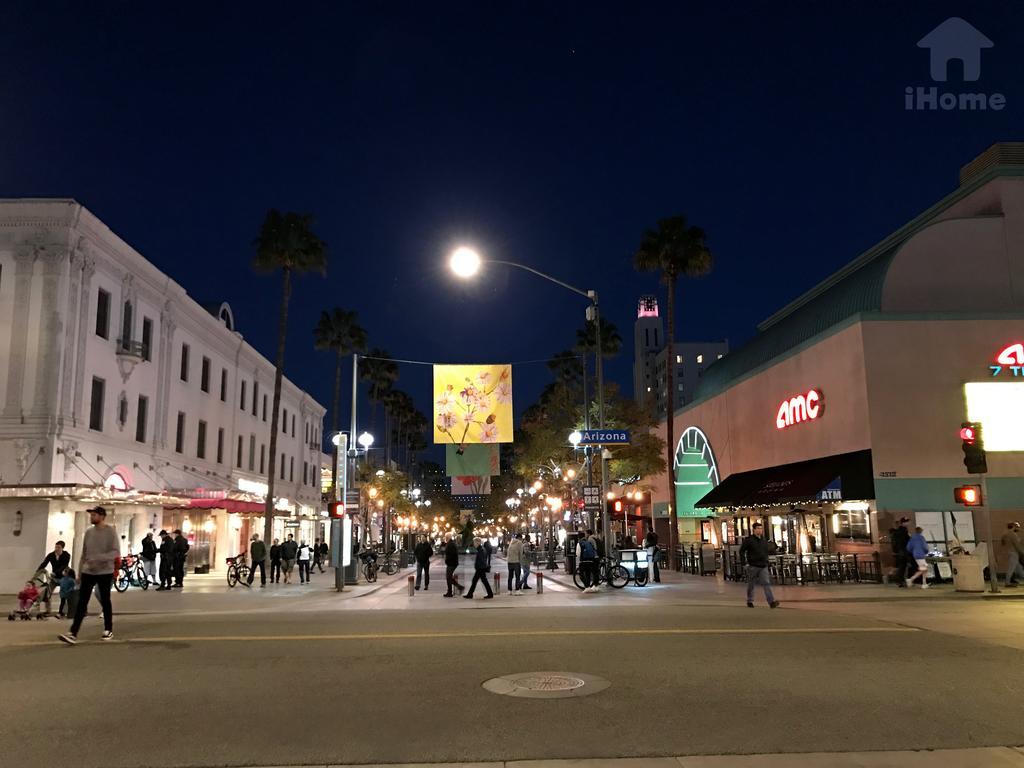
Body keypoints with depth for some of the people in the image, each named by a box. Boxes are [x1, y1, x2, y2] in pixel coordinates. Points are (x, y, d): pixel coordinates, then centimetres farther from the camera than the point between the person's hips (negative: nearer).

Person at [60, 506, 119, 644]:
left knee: (105, 601, 7)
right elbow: (84, 554, 14)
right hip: (88, 572, 4)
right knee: (82, 603, -3)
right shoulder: (88, 532, 8)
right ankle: (73, 633, -7)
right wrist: (79, 573, 13)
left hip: (105, 572, -4)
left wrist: (98, 558, -27)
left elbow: (116, 552, -15)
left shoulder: (110, 531, -8)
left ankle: (108, 630, 20)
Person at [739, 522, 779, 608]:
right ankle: (749, 601, 21)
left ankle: (772, 602, -17)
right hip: (752, 566, -4)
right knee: (751, 584, 7)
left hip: (763, 566, 4)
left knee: (766, 583, -8)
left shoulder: (764, 540, 12)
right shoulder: (748, 540, -5)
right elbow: (742, 551, -3)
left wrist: (766, 561, 17)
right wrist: (743, 562, -8)